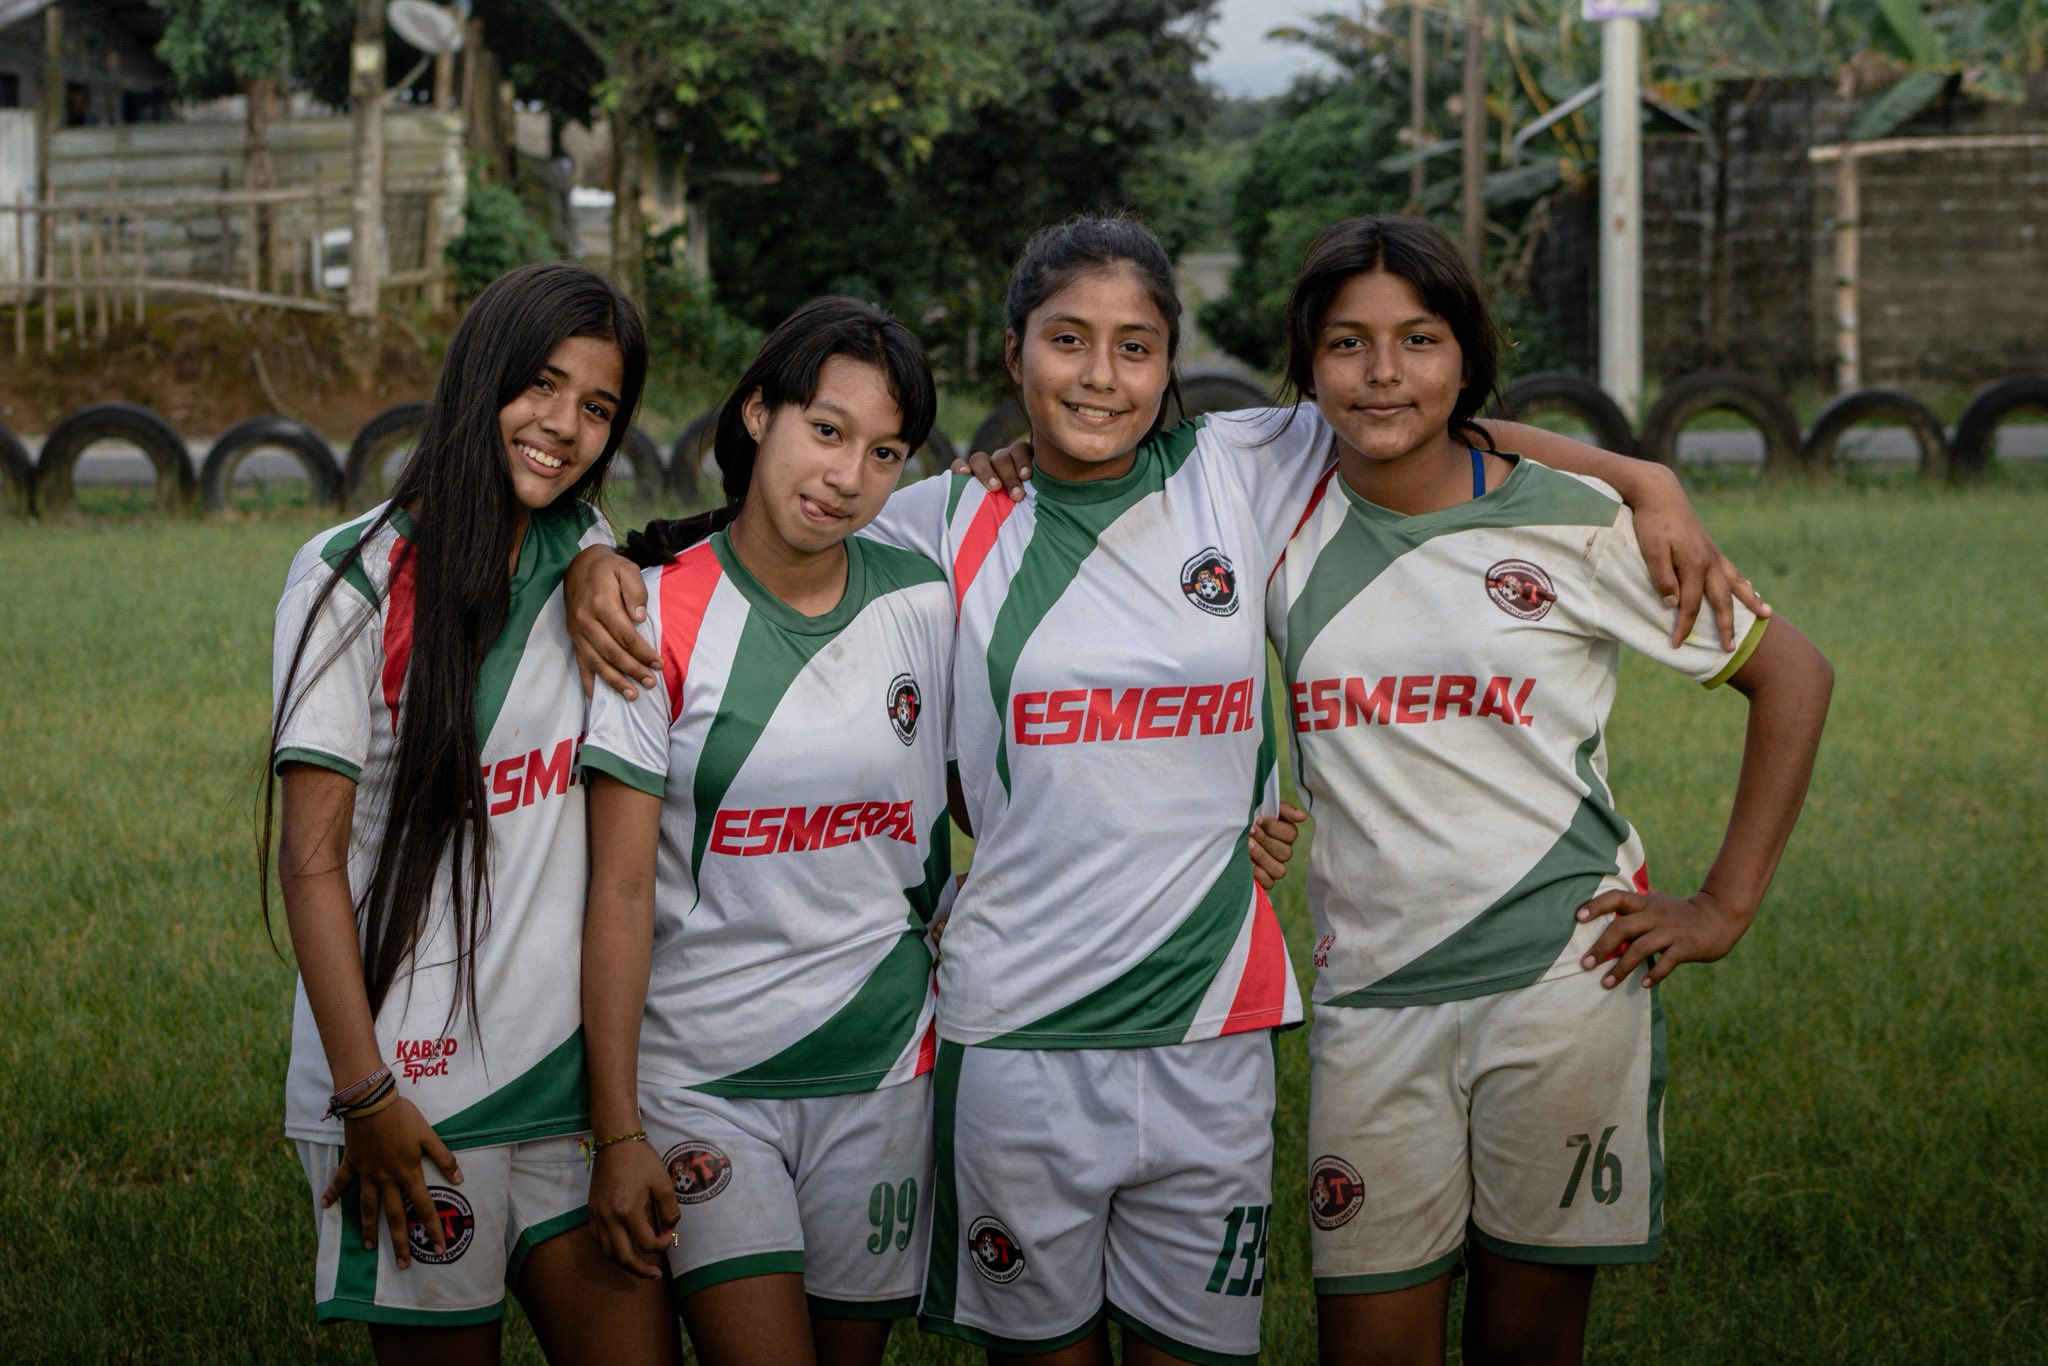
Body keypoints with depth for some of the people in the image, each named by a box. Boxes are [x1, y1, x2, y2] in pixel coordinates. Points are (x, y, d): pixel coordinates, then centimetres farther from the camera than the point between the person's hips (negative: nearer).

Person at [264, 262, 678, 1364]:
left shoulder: (583, 558, 10)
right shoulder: (358, 577, -7)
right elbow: (312, 857, -9)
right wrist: (364, 1093, -14)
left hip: (574, 1059, 5)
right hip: (415, 1080, -5)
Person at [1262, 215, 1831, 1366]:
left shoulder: (1572, 525, -2)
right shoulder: (1285, 525, 4)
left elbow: (1792, 675, 4)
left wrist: (1726, 907, 0)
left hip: (1564, 979, -2)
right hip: (1371, 994, 2)